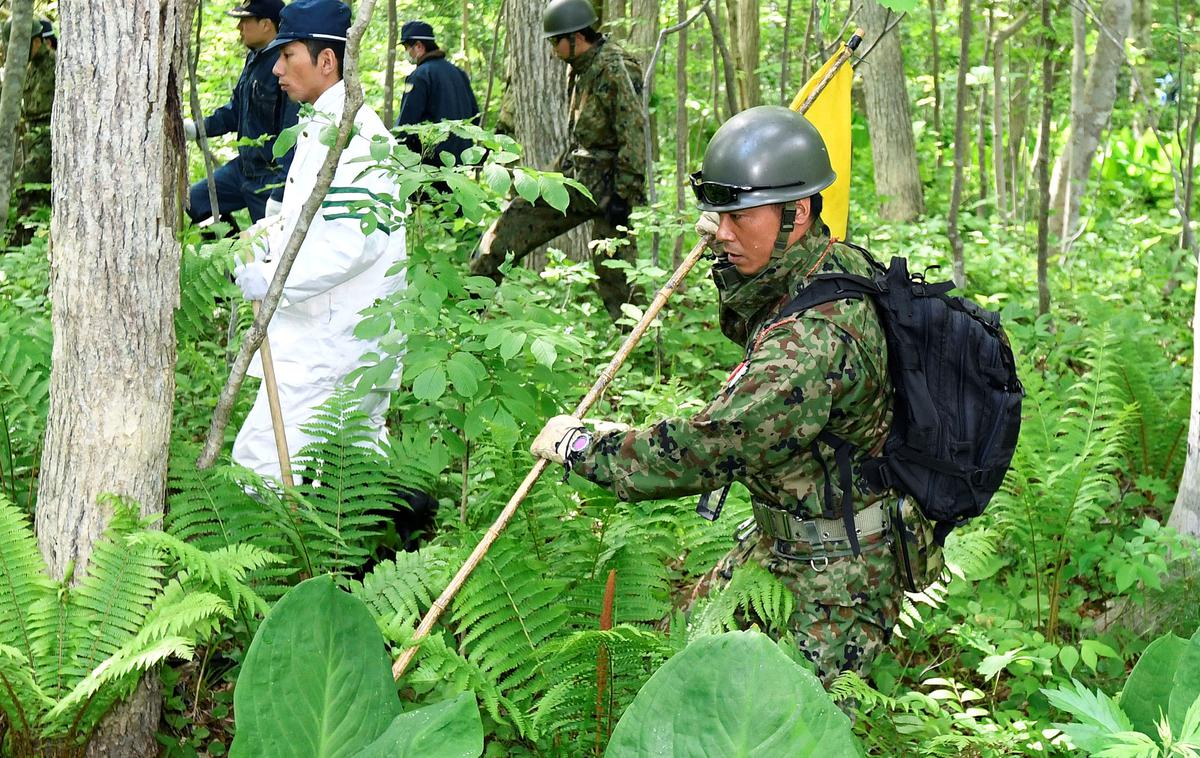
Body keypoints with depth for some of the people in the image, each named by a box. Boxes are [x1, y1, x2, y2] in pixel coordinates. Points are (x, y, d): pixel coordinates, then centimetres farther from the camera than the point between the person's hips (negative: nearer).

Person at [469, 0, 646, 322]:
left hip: (606, 187, -9)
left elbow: (633, 134, -21)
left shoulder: (615, 68, -17)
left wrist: (623, 195, -23)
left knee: (614, 272, -5)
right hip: (574, 177, 9)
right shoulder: (581, 68, 12)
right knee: (512, 224, 4)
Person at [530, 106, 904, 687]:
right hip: (779, 539, 10)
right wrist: (732, 267, 7)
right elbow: (750, 332, 25)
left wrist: (583, 445, -20)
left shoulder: (817, 337, -33)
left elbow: (708, 449, -32)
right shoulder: (839, 267, 0)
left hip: (834, 578, -10)